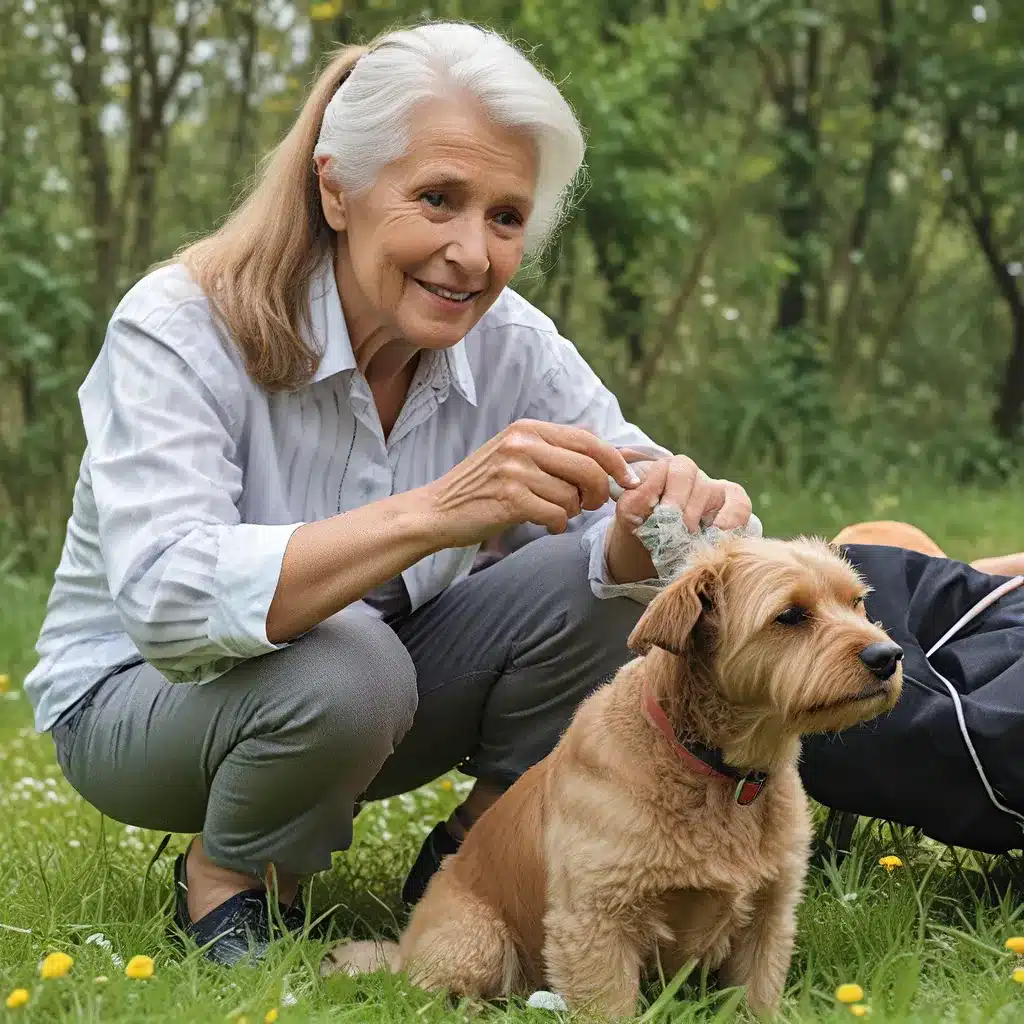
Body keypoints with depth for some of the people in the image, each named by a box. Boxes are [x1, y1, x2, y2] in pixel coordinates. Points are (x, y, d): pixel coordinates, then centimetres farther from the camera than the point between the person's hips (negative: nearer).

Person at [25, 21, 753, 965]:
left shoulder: (511, 347, -10)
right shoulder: (181, 329, -25)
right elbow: (168, 605, -40)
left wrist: (667, 520, -42)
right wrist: (436, 512, -52)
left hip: (376, 699, 5)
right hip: (134, 702, -4)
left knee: (608, 581, -19)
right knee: (344, 663, -36)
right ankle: (224, 880, -6)